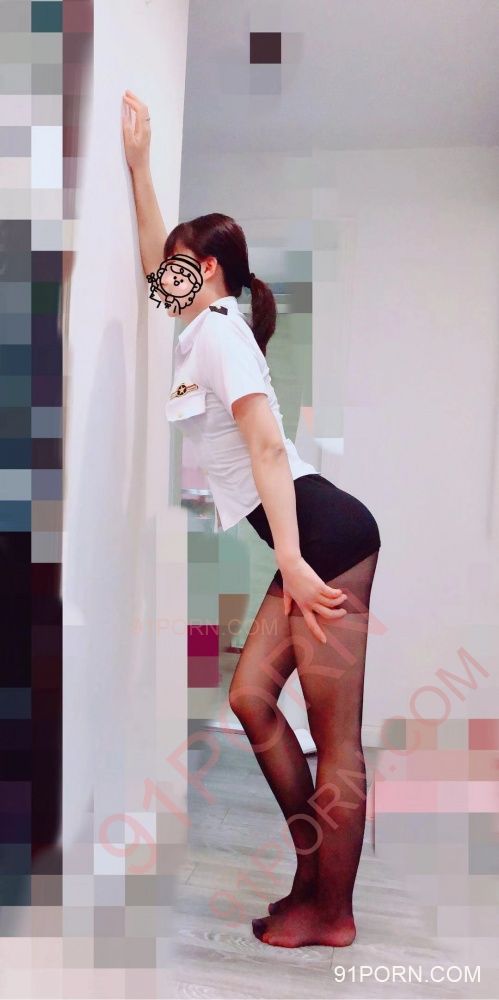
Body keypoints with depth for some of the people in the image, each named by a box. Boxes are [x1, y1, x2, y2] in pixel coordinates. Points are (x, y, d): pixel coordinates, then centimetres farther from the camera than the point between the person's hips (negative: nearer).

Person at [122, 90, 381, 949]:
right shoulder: (202, 329, 22)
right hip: (308, 543, 10)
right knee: (251, 698, 13)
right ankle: (312, 877, 26)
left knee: (337, 740, 0)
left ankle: (332, 914, 17)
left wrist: (289, 559, -23)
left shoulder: (220, 332, -5)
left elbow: (267, 443, -17)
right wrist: (137, 163, 32)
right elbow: (154, 260, 33)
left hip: (326, 533, -10)